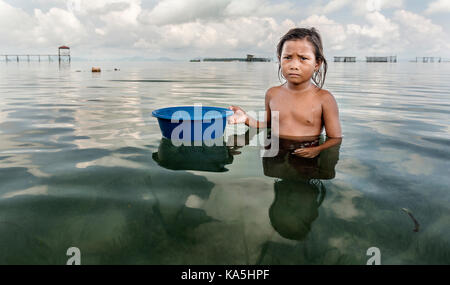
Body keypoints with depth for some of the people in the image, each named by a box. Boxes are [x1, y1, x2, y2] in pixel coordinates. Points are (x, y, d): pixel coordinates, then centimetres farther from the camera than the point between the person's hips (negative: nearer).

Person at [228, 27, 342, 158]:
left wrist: (317, 150, -25)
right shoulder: (272, 94, 5)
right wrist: (247, 119, 2)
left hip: (305, 158, -3)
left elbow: (335, 138, -5)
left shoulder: (324, 99, -8)